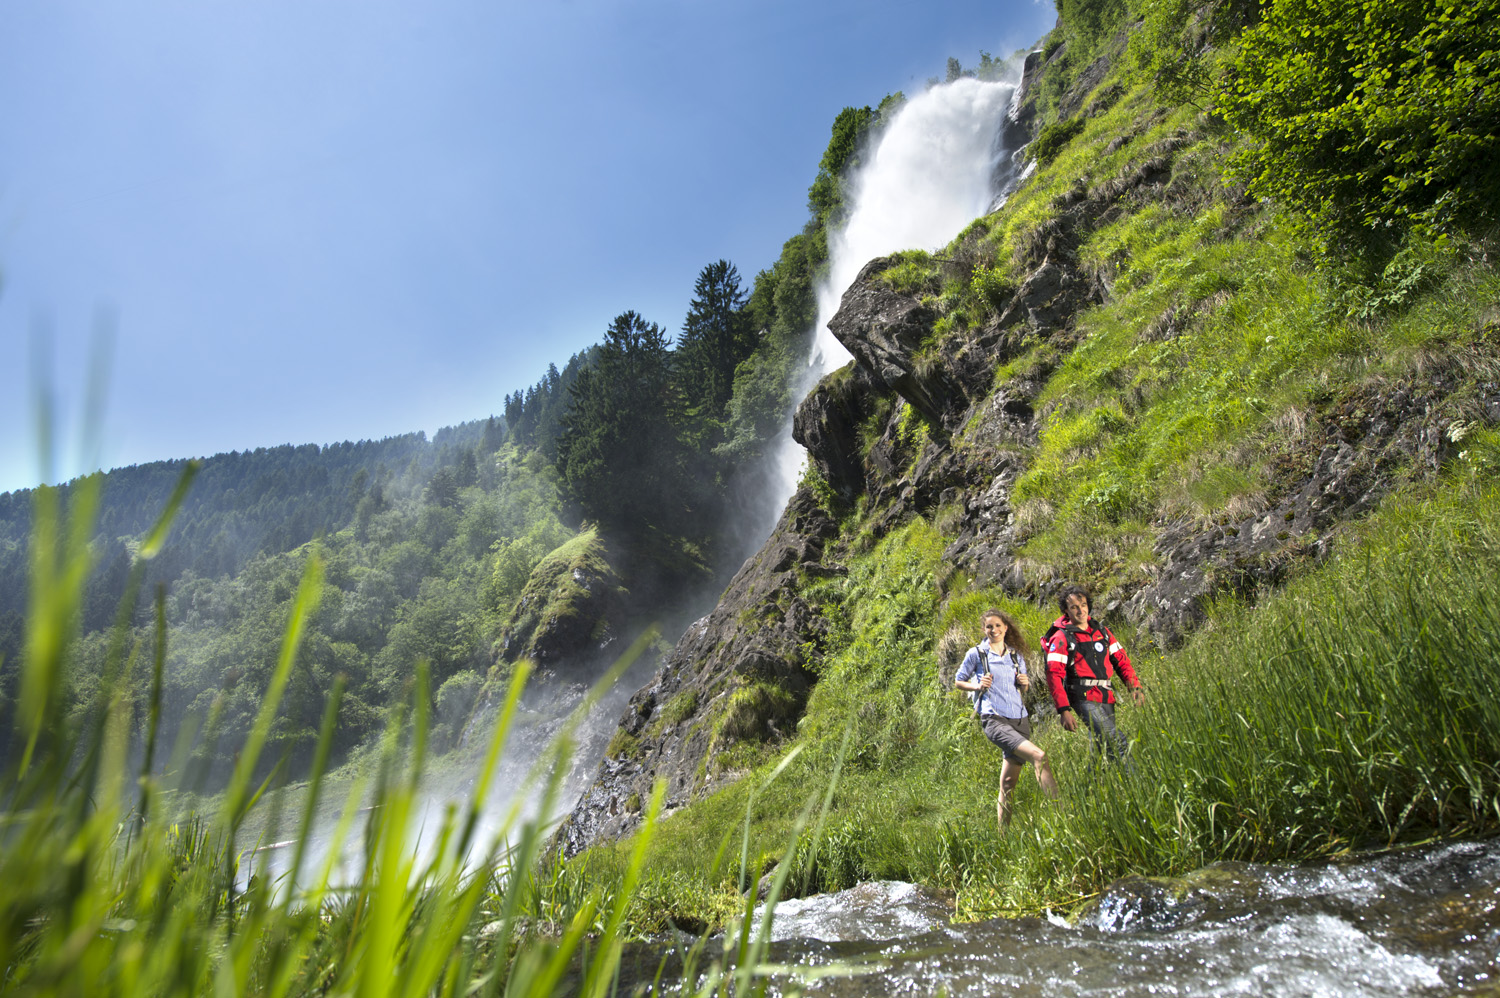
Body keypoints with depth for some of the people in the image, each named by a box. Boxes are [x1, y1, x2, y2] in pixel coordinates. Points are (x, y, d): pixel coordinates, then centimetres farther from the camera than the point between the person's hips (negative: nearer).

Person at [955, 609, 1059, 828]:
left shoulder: (1016, 655, 16)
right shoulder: (976, 654, 4)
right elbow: (959, 681, 11)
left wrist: (1025, 683, 2)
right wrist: (978, 686, -7)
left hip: (1018, 718, 5)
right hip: (993, 718, -5)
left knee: (1009, 782, 7)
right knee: (1039, 756, -26)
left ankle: (1003, 832, 15)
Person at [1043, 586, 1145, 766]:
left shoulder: (1101, 630, 14)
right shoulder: (1062, 637, -4)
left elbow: (1121, 659, 15)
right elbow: (1054, 675, -10)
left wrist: (1134, 686, 0)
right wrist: (1063, 710, -18)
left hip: (1106, 697, 6)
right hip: (1084, 698, -6)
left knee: (1101, 748, 10)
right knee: (1118, 742, -19)